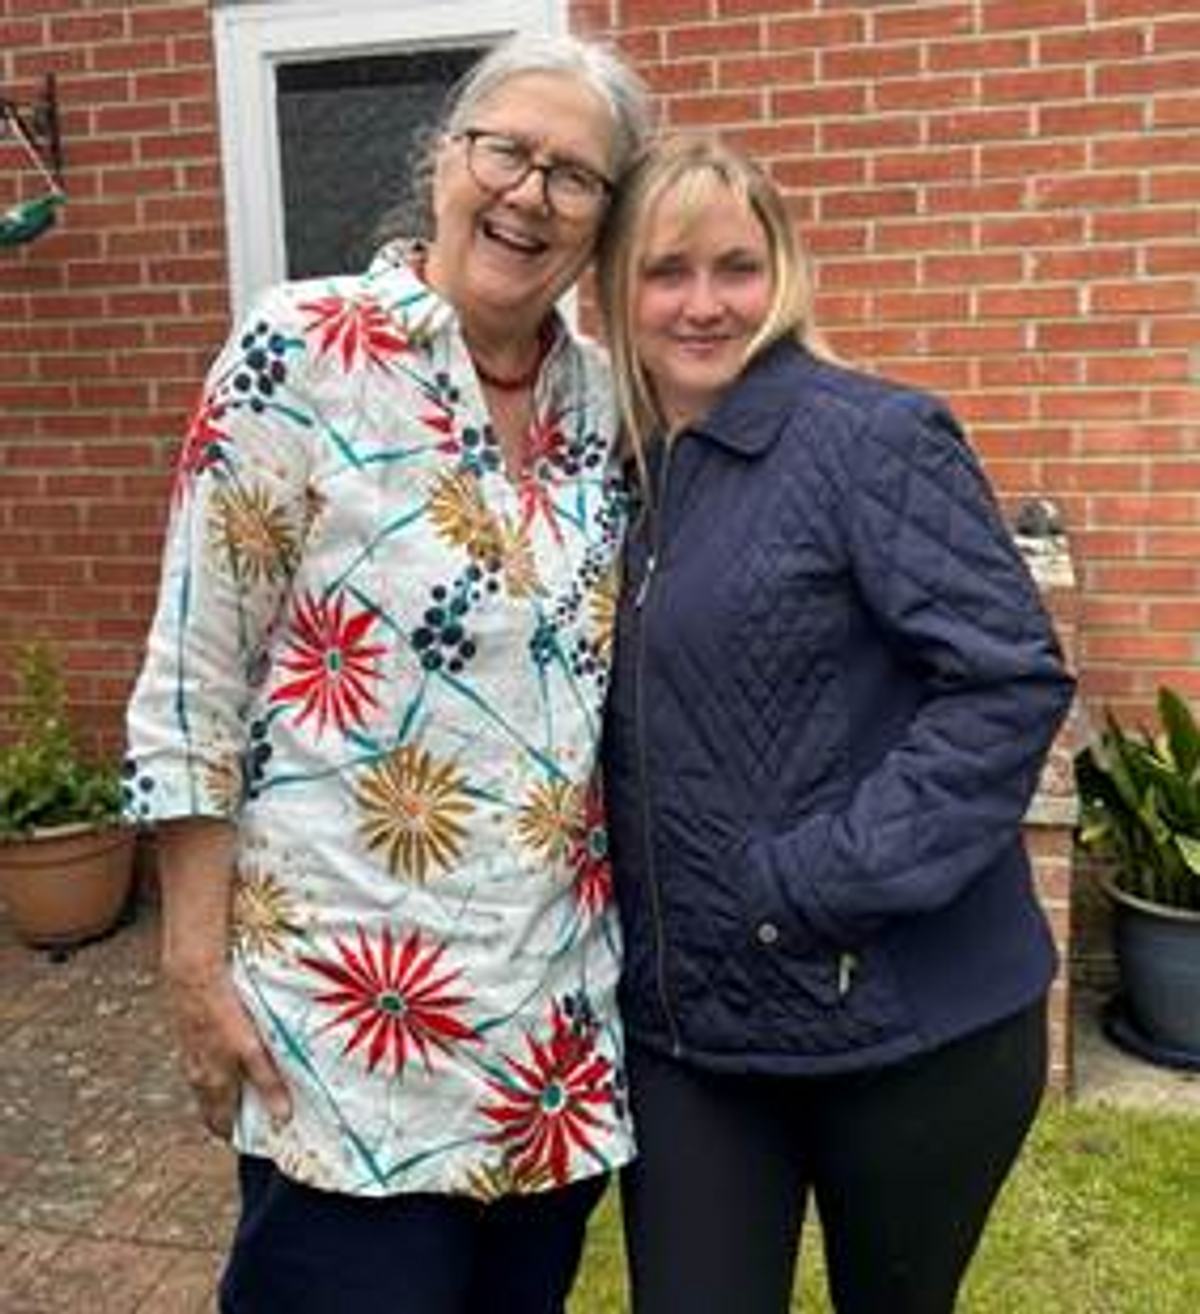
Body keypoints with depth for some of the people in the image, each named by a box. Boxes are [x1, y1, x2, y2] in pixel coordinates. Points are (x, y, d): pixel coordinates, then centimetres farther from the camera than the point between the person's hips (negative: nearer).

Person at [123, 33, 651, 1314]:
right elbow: (191, 683, -10)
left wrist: (622, 913, 12)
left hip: (558, 1004, 6)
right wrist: (197, 967, -10)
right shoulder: (299, 355, -11)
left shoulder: (603, 399, 4)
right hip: (348, 995, -5)